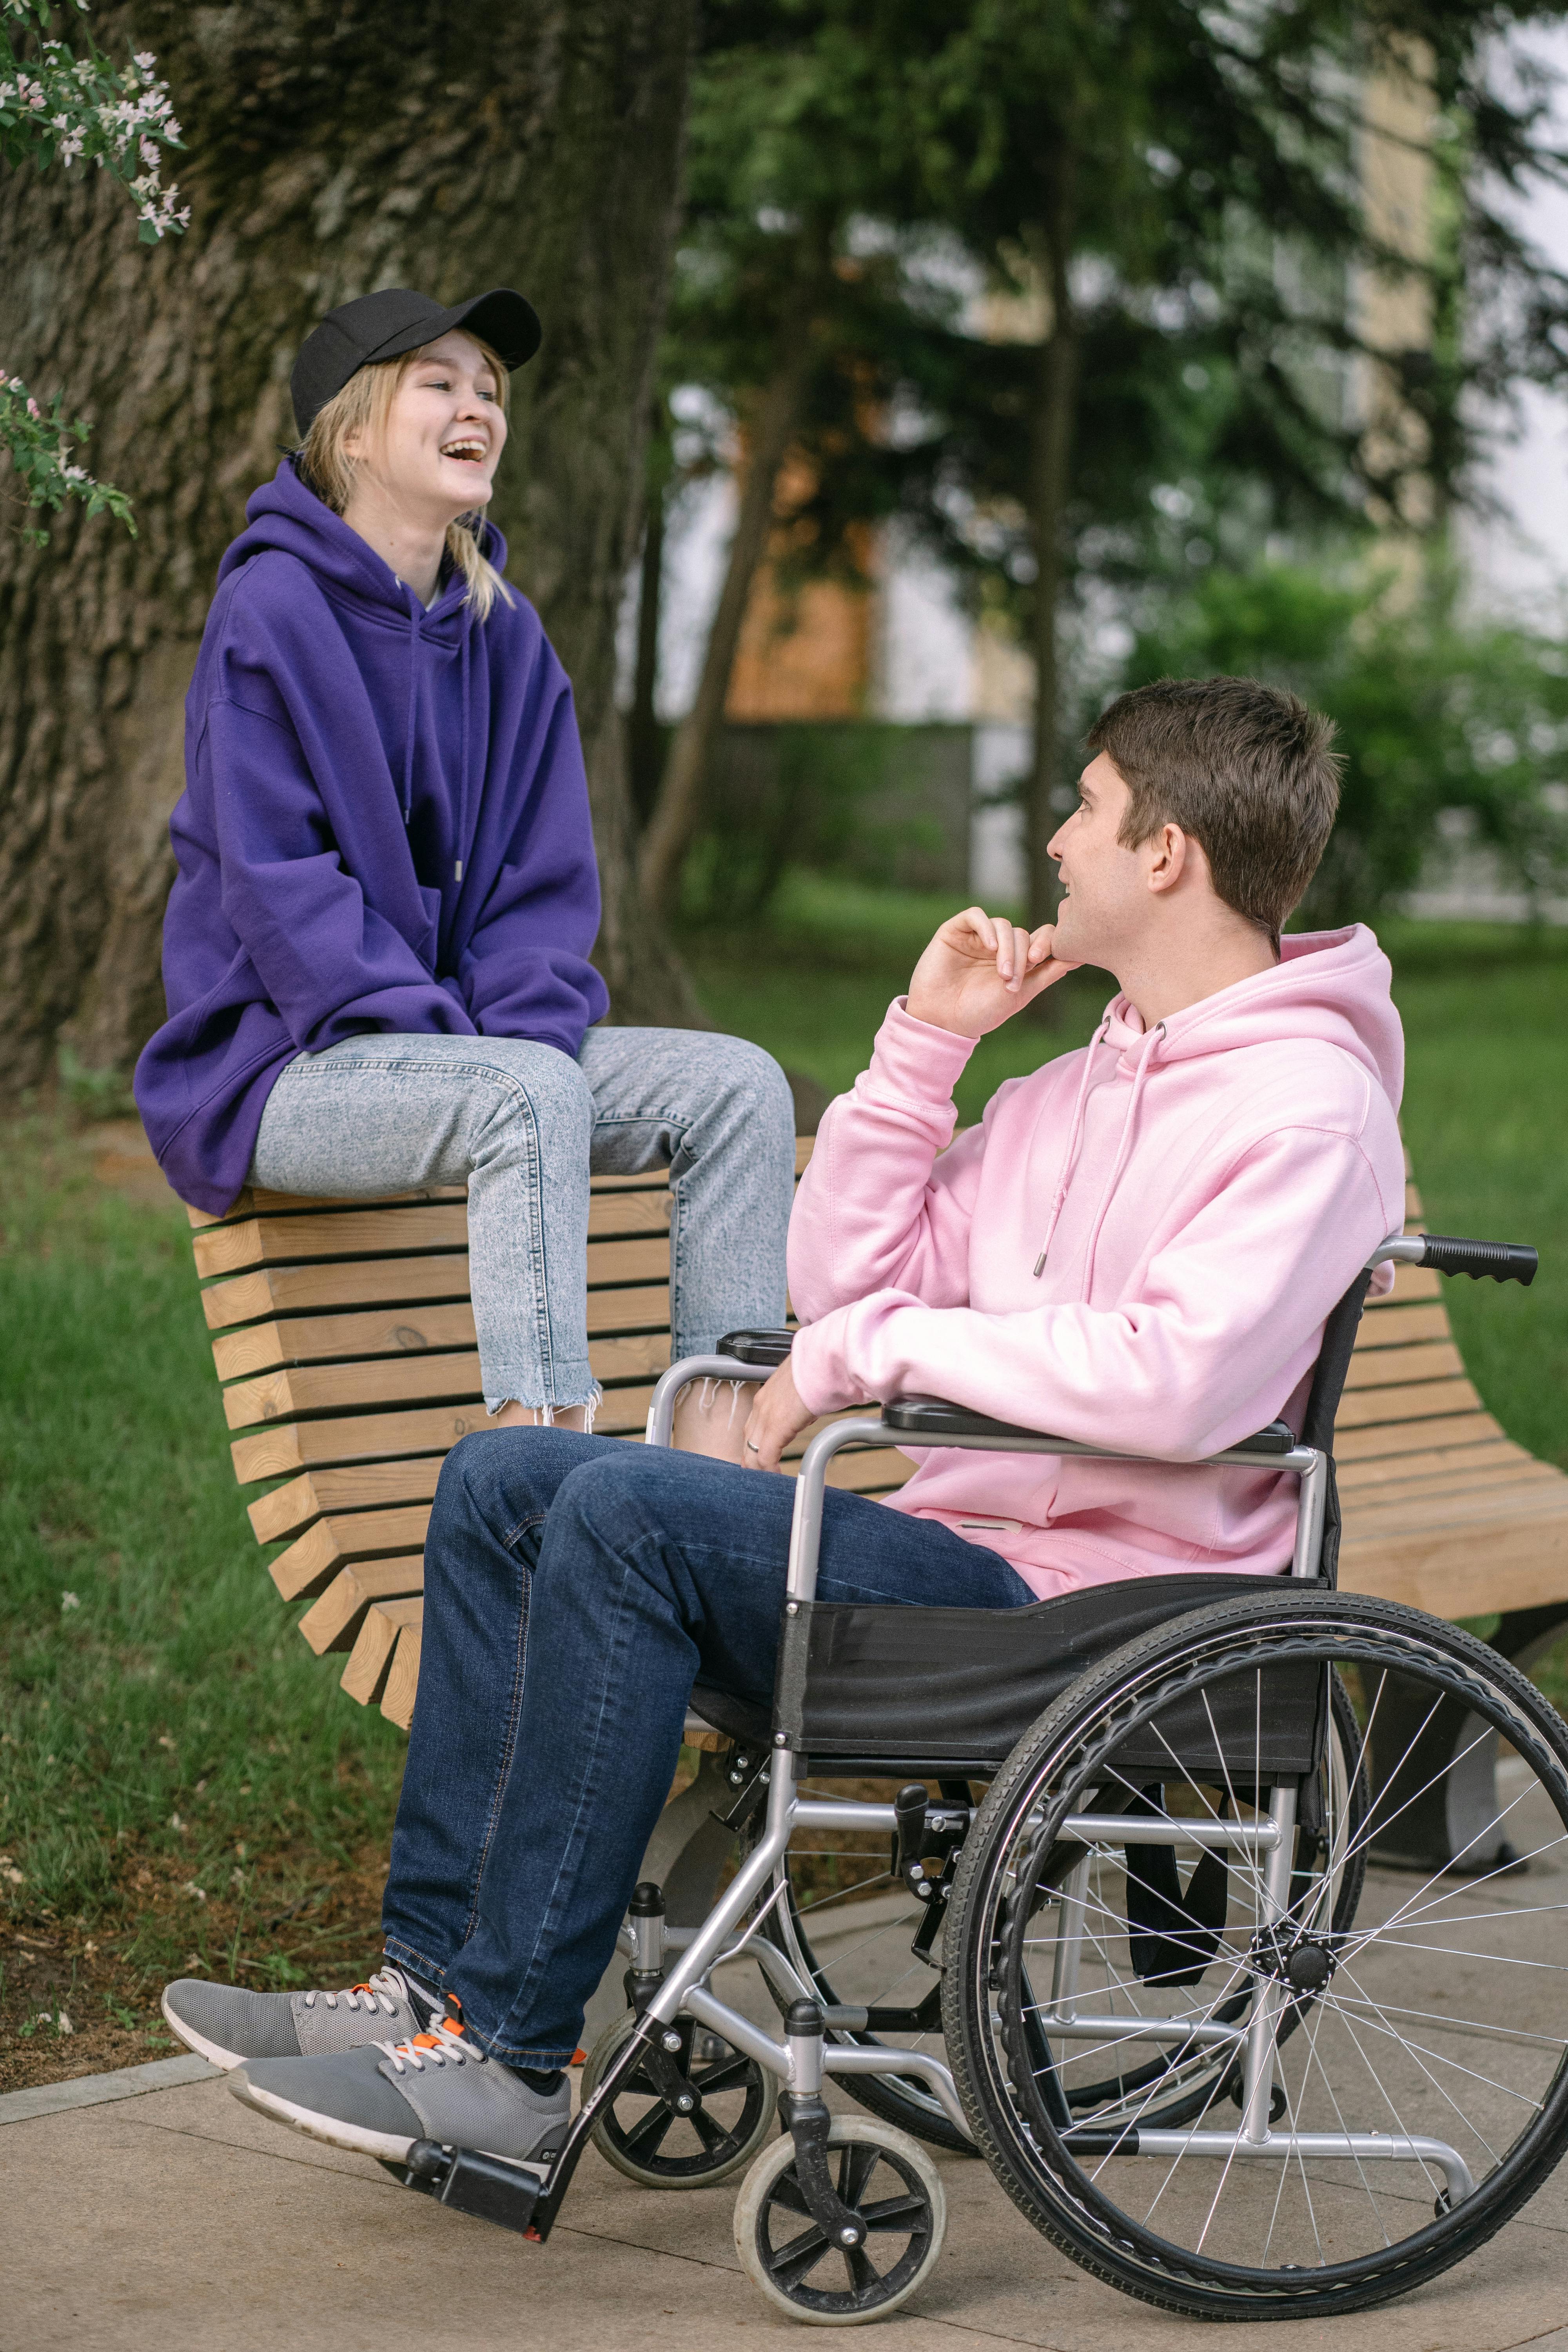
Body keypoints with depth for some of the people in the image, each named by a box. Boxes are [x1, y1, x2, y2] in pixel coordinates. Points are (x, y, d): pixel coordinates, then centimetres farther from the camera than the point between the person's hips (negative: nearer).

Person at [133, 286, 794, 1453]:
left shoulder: (505, 633, 11)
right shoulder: (271, 612, -10)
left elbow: (547, 876, 10)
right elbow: (277, 884, -15)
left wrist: (528, 1024, -10)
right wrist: (439, 1037, -21)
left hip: (479, 1047, 7)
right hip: (284, 1065, -7)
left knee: (738, 1081, -11)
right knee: (533, 1093, -35)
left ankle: (718, 1446, -18)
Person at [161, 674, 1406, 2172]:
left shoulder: (1307, 1104, -11)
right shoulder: (1077, 1088, 19)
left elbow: (1177, 1383, -27)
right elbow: (840, 1283, 15)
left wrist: (880, 1346, -18)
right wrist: (924, 1043, 7)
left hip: (1080, 1613, -10)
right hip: (962, 1546, 10)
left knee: (633, 1511, -26)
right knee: (501, 1483, 3)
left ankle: (506, 2061, -21)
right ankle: (431, 1978, 1)